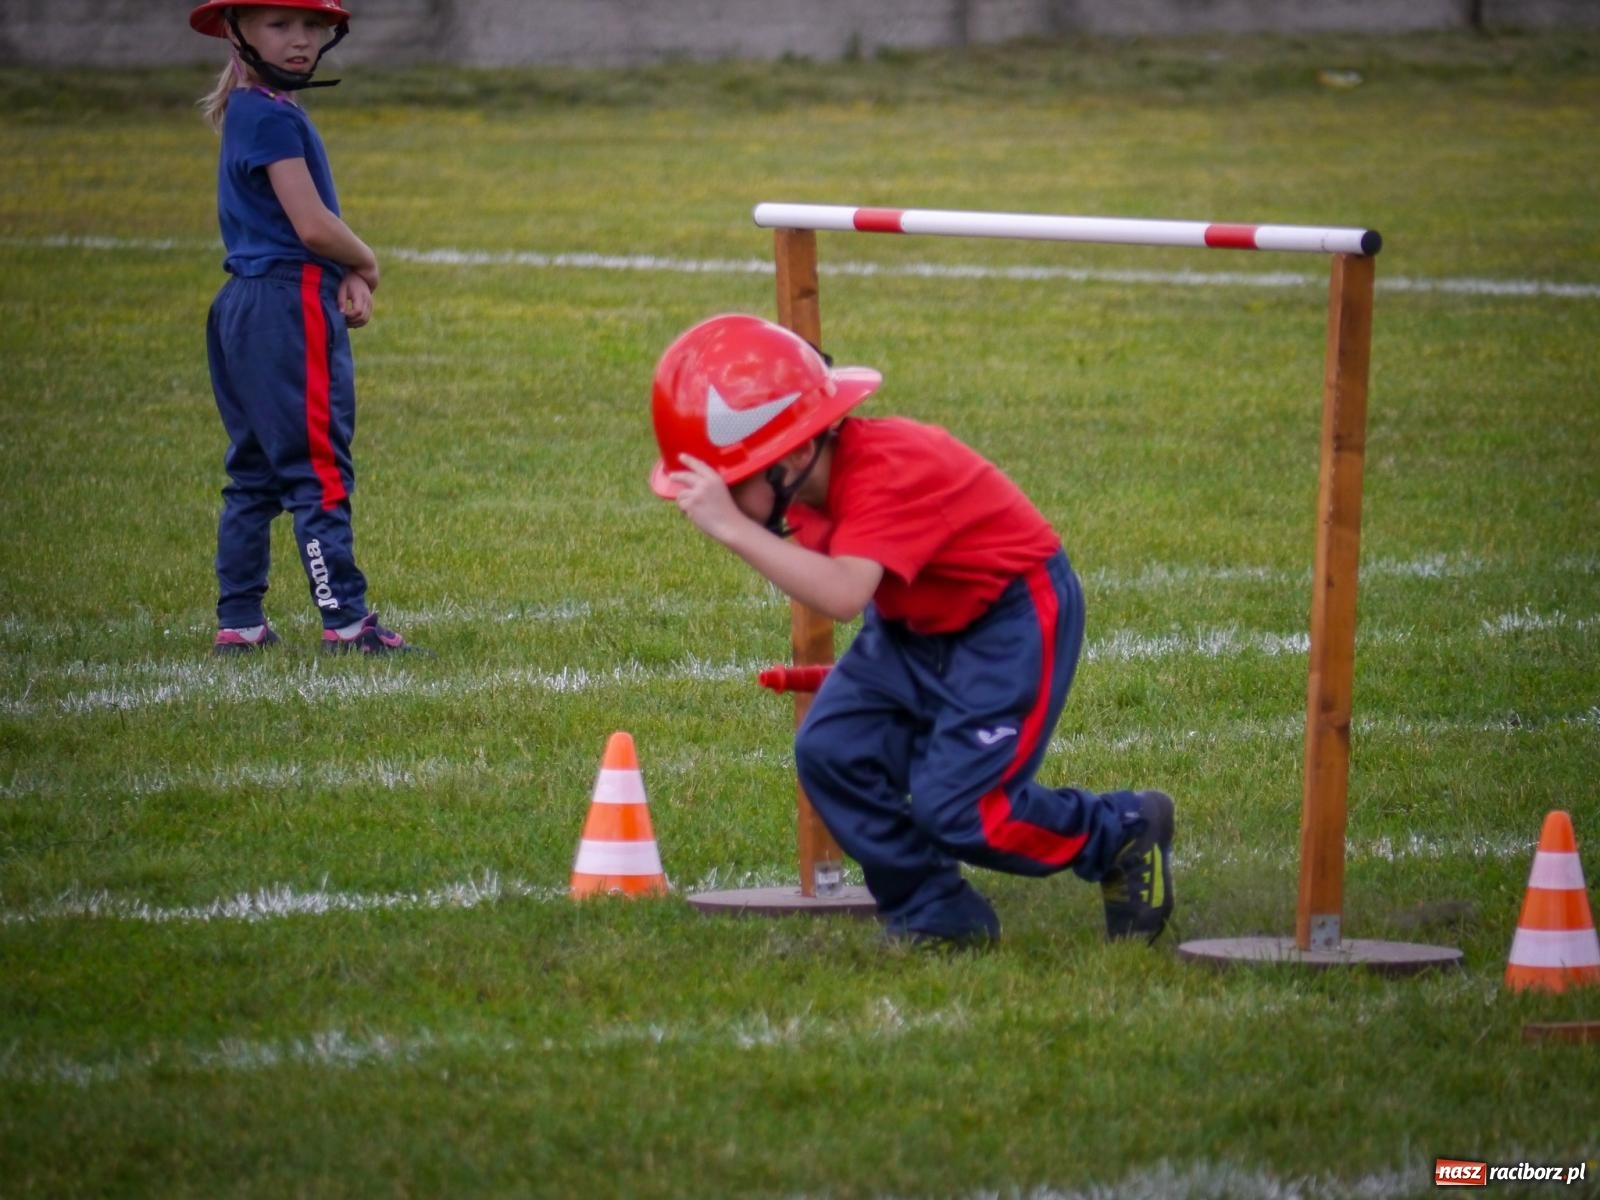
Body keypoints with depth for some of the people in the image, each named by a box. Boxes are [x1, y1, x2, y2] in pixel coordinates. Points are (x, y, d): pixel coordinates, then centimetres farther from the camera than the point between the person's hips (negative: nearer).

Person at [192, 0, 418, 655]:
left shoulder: (249, 112, 17)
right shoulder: (272, 116, -14)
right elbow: (312, 225, -20)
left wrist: (348, 279, -1)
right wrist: (365, 265, -1)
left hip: (245, 306, 10)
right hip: (290, 303, -10)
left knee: (255, 472, 12)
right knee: (319, 470, -9)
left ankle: (238, 620, 15)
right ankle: (346, 620, -10)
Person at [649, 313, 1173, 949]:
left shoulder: (886, 474, -35)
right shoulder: (812, 483, -8)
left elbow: (843, 594, -50)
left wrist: (734, 529, -54)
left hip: (1014, 613, -9)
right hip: (917, 622, 9)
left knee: (954, 807, -15)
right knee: (830, 748, -8)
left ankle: (1124, 834, 10)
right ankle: (936, 918, 6)